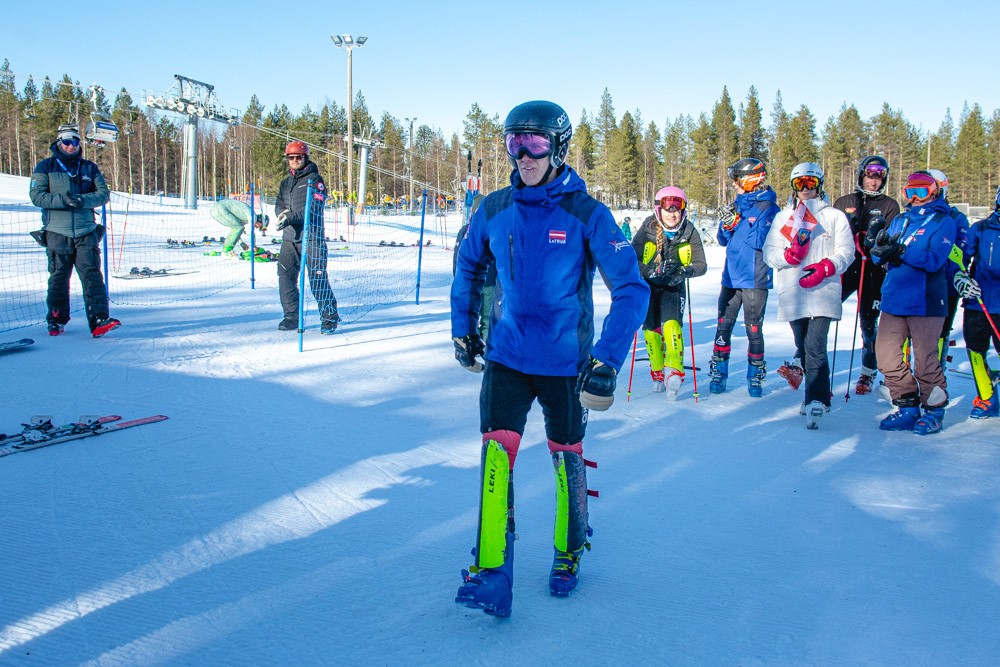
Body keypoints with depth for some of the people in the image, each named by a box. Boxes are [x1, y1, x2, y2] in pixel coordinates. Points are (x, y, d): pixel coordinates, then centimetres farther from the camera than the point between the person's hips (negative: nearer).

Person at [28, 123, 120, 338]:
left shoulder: (89, 167, 13)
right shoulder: (45, 167, 8)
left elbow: (103, 193, 4)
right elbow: (36, 195, -2)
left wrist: (83, 200, -14)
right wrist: (62, 200, -17)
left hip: (86, 232, 1)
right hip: (57, 232, -1)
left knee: (92, 274, -9)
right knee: (58, 277, 5)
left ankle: (99, 320, -14)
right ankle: (56, 320, 17)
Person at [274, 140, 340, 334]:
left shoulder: (315, 180, -2)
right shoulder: (285, 183, 19)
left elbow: (313, 208, -14)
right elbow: (279, 205, 10)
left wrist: (291, 217, -24)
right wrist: (283, 213, -14)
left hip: (312, 237, -6)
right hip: (290, 238, 6)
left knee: (318, 280, -7)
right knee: (286, 277, 1)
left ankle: (330, 317, 3)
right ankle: (291, 316, 11)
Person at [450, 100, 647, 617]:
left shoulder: (587, 215, -13)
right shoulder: (494, 210, -2)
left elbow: (632, 289, -17)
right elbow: (468, 267, 16)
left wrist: (607, 361, -24)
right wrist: (463, 329, 14)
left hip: (566, 363, -2)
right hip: (507, 357, 2)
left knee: (566, 457, 13)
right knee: (496, 453, -10)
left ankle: (568, 554, 36)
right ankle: (491, 573, -2)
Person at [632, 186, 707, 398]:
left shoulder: (690, 232, -13)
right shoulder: (648, 228, -16)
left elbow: (701, 265, -10)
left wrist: (685, 271, -30)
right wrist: (649, 271, -30)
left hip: (673, 287, -1)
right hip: (648, 285, 1)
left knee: (672, 324, -21)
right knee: (651, 329, 2)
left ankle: (674, 371, -32)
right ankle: (657, 373, 19)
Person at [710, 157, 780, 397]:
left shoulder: (768, 207, -6)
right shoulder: (737, 205, 13)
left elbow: (761, 240, -17)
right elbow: (723, 240, 12)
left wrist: (736, 224, -17)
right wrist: (726, 225, -8)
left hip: (755, 279, -6)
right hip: (732, 276, 6)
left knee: (754, 330, 2)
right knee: (724, 326, 6)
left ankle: (755, 377, 14)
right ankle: (718, 374, 14)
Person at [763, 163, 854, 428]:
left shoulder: (835, 216, 11)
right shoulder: (783, 218, 18)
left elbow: (846, 252, 3)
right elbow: (769, 253, 8)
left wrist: (825, 268, -16)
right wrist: (789, 255, -13)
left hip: (823, 291, -4)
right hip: (792, 294, 4)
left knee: (815, 347, -16)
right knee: (803, 347, 9)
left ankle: (816, 400, -20)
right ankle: (817, 394, 21)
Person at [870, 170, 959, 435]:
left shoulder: (943, 222, 0)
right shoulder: (900, 220, 17)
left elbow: (935, 259, -15)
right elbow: (881, 257, 12)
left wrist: (901, 252, -25)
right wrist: (881, 247, -11)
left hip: (925, 301, -6)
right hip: (893, 298, 6)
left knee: (924, 357, -3)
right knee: (886, 352, 1)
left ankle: (934, 411, 13)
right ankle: (908, 408, 12)